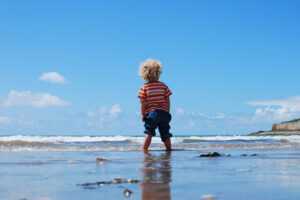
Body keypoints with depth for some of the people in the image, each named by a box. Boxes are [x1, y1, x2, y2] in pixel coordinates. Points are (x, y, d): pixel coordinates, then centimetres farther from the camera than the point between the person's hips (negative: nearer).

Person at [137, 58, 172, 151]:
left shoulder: (144, 87, -3)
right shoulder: (163, 86, 3)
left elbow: (142, 102, -6)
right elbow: (167, 101, 4)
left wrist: (142, 114, -1)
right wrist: (167, 112, 12)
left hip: (151, 113, -2)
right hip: (163, 112, 2)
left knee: (149, 133, 1)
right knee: (165, 134, 12)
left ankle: (144, 149, -6)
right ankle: (169, 149, 17)